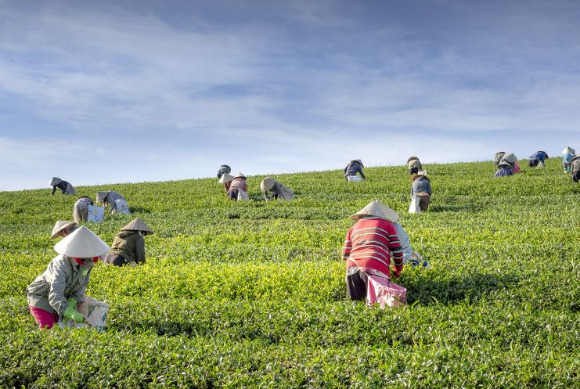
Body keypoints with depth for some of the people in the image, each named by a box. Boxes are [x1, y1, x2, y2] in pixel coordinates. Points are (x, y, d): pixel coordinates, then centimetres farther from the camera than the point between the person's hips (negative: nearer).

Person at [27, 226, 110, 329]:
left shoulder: (88, 262, -17)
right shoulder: (61, 265, -38)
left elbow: (83, 284, -3)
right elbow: (55, 296, -47)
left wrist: (73, 300, -22)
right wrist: (71, 313, -61)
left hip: (63, 296, 6)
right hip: (41, 298, -6)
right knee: (47, 327, -16)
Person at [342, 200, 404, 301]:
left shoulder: (354, 228, 30)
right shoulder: (387, 224, 20)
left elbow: (345, 255, 25)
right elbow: (397, 250, 15)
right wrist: (397, 270, 31)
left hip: (353, 266, 4)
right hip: (375, 268, -4)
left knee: (355, 298, 7)